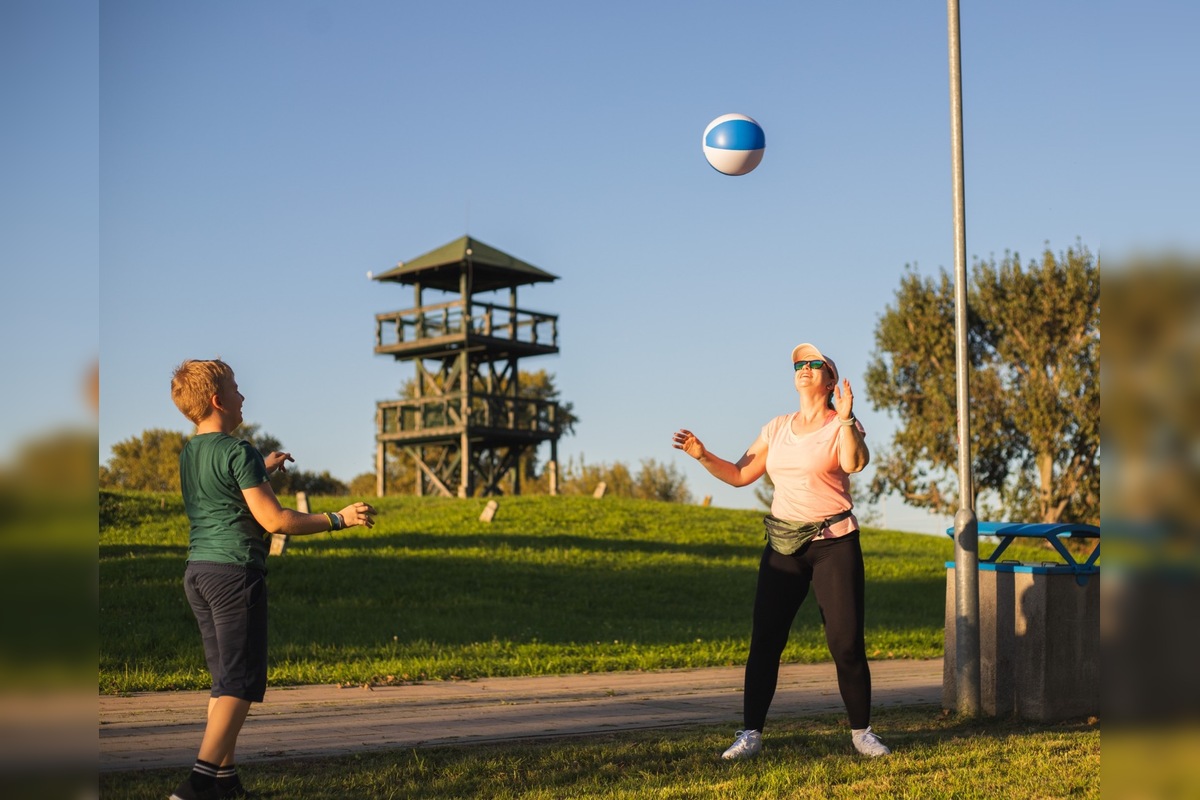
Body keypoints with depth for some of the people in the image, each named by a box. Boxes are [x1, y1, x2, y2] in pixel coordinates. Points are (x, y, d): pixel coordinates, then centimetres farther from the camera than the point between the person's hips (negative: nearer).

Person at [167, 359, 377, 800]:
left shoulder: (188, 453, 13)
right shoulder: (237, 451, -12)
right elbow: (273, 520, -15)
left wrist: (262, 469, 43)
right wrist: (339, 519, -9)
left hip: (197, 571, 9)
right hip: (235, 570, -9)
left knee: (224, 679, 15)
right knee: (240, 682, -6)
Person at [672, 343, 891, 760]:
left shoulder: (842, 426, -3)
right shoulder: (777, 428, 12)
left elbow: (855, 463, -25)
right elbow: (740, 474, 14)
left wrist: (845, 418, -37)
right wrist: (702, 455, 2)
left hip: (834, 543, -4)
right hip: (783, 546, 4)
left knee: (846, 643, -5)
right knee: (764, 640, -1)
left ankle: (861, 732, 12)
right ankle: (750, 734, 5)